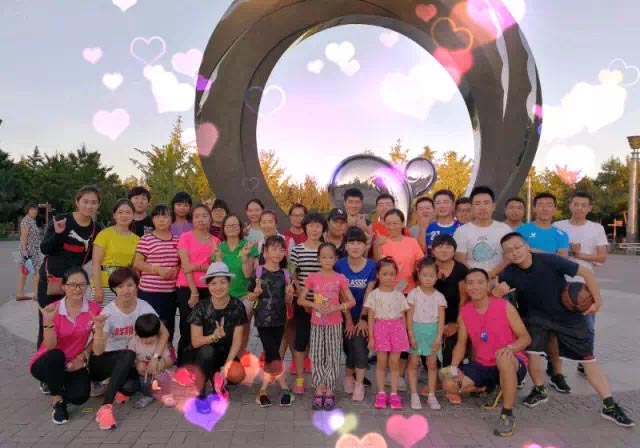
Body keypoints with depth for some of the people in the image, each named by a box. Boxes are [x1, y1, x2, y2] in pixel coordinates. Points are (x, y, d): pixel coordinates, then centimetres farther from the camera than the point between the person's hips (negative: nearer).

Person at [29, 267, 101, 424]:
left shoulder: (94, 308, -10)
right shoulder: (52, 310, -14)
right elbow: (50, 347, -20)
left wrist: (83, 356, -8)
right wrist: (49, 322, -32)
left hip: (74, 364, 2)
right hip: (46, 364, -1)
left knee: (79, 396, -24)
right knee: (56, 355, -37)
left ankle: (56, 385, 13)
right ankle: (58, 402, -14)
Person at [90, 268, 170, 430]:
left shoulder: (144, 307, -11)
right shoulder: (108, 312, -18)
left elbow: (164, 333, -3)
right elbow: (98, 351, -23)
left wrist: (155, 358, -15)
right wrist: (99, 329, -40)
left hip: (127, 364, 2)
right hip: (105, 362, -2)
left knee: (129, 387, -31)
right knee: (128, 355, -36)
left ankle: (116, 386, 7)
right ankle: (105, 407, -32)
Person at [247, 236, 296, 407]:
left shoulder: (285, 275, 3)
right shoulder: (258, 272, -5)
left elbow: (288, 301, 7)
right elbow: (251, 297, 1)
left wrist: (289, 294, -13)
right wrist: (257, 292, -20)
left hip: (279, 320, 3)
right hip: (263, 319, -3)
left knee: (270, 355, 10)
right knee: (273, 355, -6)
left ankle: (263, 389, 23)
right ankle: (285, 388, 11)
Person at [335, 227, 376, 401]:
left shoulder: (371, 265, -9)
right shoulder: (339, 265, -10)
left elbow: (368, 294, -7)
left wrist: (363, 319, -9)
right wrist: (349, 320, -9)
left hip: (363, 315, 0)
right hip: (346, 315, 0)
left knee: (360, 346, -12)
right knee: (351, 348, 2)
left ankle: (359, 384, 4)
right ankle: (349, 376, 30)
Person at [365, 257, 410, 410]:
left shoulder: (399, 295, 6)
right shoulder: (374, 294, 0)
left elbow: (403, 317, 9)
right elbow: (371, 317, 0)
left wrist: (405, 335, 4)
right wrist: (371, 337, -3)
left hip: (397, 328, 1)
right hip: (380, 328, -1)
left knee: (394, 363, 4)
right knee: (381, 362, 3)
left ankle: (394, 394, 14)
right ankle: (381, 393, 14)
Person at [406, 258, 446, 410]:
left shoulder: (439, 296, 3)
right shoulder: (414, 293, -3)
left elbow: (441, 319, 1)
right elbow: (409, 316, -4)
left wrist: (439, 337, -7)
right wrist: (411, 335, -9)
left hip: (432, 331, 2)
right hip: (417, 330, -2)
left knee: (432, 364, 7)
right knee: (413, 363, 1)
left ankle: (431, 395, 17)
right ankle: (414, 395, 10)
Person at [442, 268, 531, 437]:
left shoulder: (505, 306, -13)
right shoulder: (464, 312, -1)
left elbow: (525, 337, -11)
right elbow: (461, 344, 4)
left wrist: (510, 348, -32)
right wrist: (454, 366, -13)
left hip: (511, 364, -5)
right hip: (482, 365, 5)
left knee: (503, 358, -41)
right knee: (449, 384, -11)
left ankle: (507, 415, -23)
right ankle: (491, 388, 15)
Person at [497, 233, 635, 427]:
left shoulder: (549, 260, -27)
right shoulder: (509, 273, -18)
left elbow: (586, 272, -18)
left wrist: (597, 301, -14)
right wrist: (498, 292, -43)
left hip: (568, 315, -1)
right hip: (535, 316, 1)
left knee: (589, 357, 0)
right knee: (531, 350, -17)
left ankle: (609, 406, 12)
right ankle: (540, 391, 11)